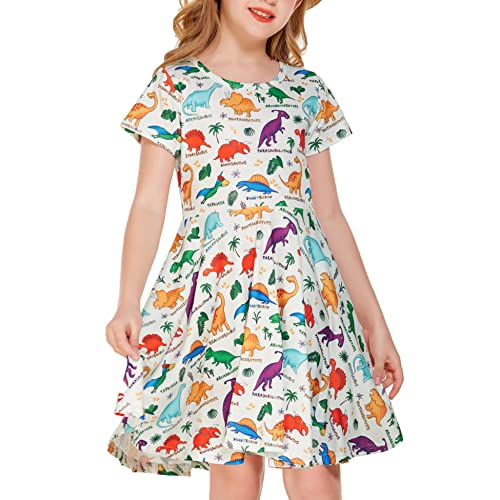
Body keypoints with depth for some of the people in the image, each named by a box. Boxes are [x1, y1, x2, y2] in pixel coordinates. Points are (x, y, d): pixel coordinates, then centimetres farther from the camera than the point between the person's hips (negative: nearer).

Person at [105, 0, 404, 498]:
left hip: (303, 293, 2)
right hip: (215, 289, -2)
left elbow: (330, 217, 15)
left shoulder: (308, 90, 14)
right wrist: (128, 303, -13)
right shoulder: (176, 84, 7)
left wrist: (374, 321, 13)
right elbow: (149, 204, 0)